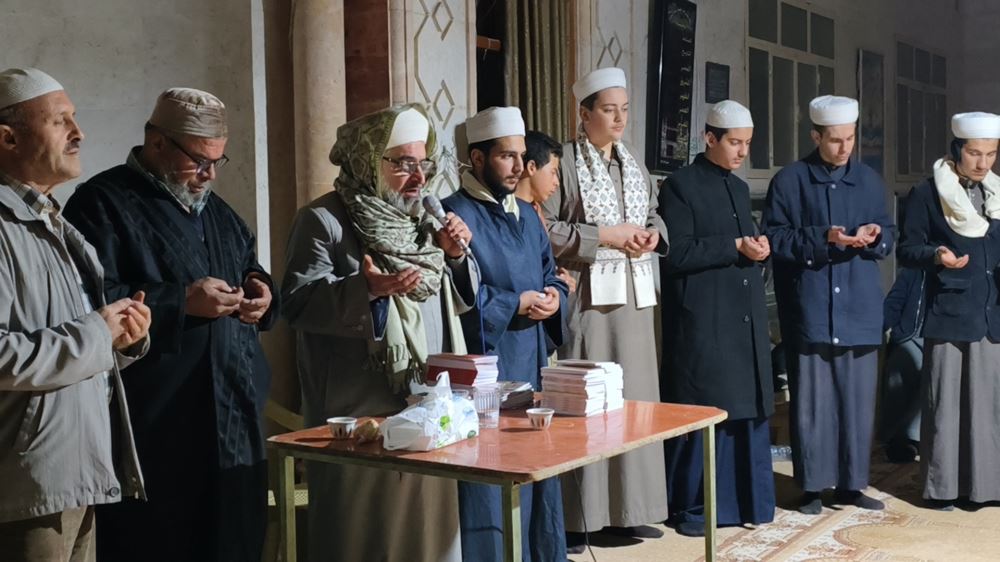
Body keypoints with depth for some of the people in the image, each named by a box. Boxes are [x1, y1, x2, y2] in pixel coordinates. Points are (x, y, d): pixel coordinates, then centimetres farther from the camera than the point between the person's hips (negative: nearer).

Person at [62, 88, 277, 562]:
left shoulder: (216, 210, 19)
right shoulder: (103, 204, -7)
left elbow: (252, 270, 29)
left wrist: (261, 292, 5)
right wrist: (182, 301, -22)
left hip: (235, 421, 8)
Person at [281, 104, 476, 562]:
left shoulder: (420, 218, 16)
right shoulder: (324, 220, -7)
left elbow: (453, 301, 18)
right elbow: (298, 302, -17)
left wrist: (453, 257, 0)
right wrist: (366, 290, -30)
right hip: (358, 415, -6)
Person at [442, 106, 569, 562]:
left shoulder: (527, 215, 15)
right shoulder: (455, 215, -11)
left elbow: (550, 276, 19)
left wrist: (554, 297, -4)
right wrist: (514, 305, -18)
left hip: (532, 364, 8)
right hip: (484, 369, -8)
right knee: (489, 485, -2)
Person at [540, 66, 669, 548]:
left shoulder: (633, 163, 14)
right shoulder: (565, 162, -7)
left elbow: (655, 216, 22)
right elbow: (544, 230, -12)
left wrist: (653, 235, -1)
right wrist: (604, 236, -15)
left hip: (634, 296, 7)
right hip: (588, 295, -6)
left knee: (634, 397, 8)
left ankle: (628, 508, 17)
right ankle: (577, 515, 3)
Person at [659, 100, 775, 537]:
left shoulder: (740, 188, 17)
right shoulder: (681, 186, -6)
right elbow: (675, 255, -13)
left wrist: (759, 250, -2)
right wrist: (735, 247, -15)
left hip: (745, 318, 7)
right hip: (703, 321, -7)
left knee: (746, 411, 9)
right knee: (704, 414, -1)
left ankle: (745, 500, 20)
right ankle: (692, 505, 10)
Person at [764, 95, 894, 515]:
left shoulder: (869, 180, 11)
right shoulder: (789, 180, -1)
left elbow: (888, 239, 14)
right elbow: (775, 238, -4)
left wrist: (874, 237, -9)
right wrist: (823, 238, -16)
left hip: (859, 308, 3)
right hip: (809, 309, -3)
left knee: (858, 397, 6)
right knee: (811, 399, 0)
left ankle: (851, 484, 16)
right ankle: (812, 485, 9)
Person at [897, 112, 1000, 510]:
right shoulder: (928, 194, -3)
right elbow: (907, 250, -5)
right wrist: (936, 256, -24)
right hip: (949, 314, -4)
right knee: (945, 400, -1)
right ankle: (942, 484, 8)